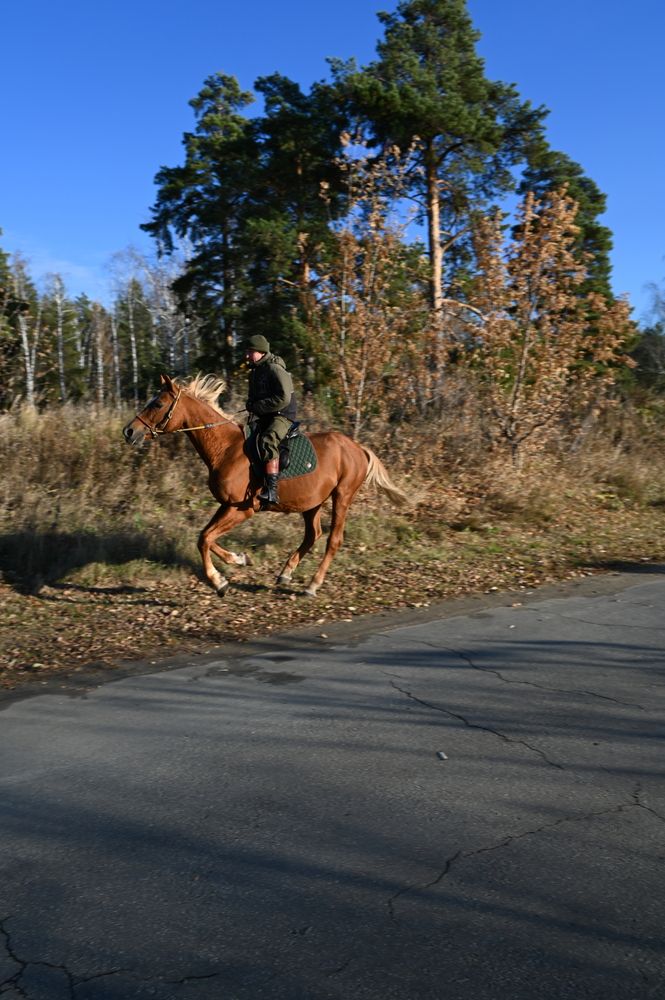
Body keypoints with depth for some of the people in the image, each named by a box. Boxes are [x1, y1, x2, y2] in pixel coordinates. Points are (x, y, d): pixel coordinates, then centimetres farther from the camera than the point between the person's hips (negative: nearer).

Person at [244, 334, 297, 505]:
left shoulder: (275, 369, -13)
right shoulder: (255, 371, 16)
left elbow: (283, 399, -23)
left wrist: (257, 407, -20)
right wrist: (251, 405, 5)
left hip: (282, 416, -11)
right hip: (264, 418, 11)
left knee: (268, 440, -36)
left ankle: (272, 490, -45)